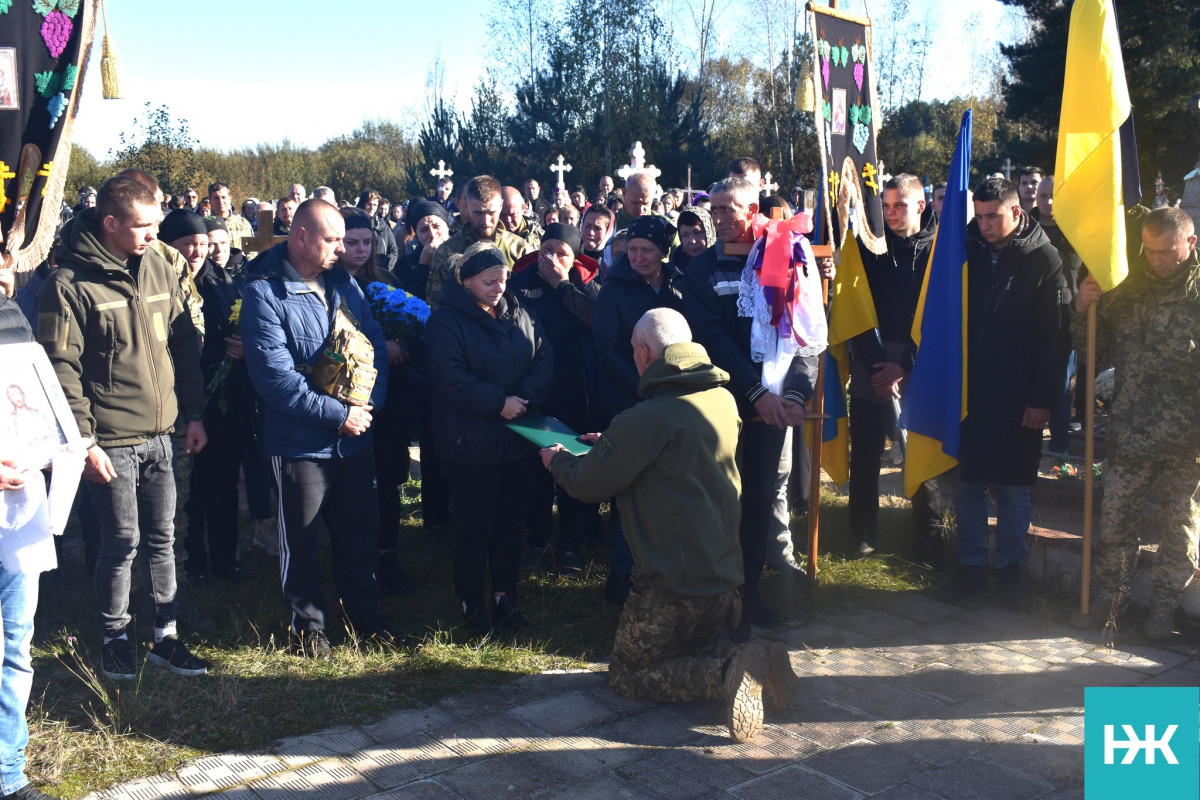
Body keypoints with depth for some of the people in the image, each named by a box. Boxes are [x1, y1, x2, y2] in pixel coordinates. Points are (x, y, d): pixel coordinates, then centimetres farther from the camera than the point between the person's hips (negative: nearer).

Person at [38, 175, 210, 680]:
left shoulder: (158, 268, 5)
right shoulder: (69, 283, -12)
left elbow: (185, 344, 11)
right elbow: (60, 369, -12)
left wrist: (194, 414, 9)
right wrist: (83, 440, -15)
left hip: (160, 435, 5)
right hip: (112, 442, -5)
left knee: (162, 538, 12)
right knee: (123, 542, 3)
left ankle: (166, 637, 24)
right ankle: (114, 637, 23)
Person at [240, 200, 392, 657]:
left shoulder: (343, 284, 6)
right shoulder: (264, 293, -14)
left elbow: (376, 344, 5)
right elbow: (275, 377, -21)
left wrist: (367, 404, -10)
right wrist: (338, 415, -19)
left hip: (356, 436, 6)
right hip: (301, 442, -5)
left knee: (360, 531, 17)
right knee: (301, 539, 10)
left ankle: (365, 613, 35)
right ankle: (308, 625, 28)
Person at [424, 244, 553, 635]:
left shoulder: (519, 315, 9)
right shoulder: (446, 320, -8)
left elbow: (544, 360, 2)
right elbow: (451, 378, -19)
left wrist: (525, 399, -14)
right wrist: (499, 402, -20)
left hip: (515, 437, 5)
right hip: (469, 442, -5)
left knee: (510, 520, 12)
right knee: (474, 525, 3)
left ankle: (505, 595, 26)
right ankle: (472, 603, 19)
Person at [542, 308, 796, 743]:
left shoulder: (649, 418, -21)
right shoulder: (723, 398, 4)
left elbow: (590, 483, -11)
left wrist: (557, 461, 11)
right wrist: (612, 444, 28)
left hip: (672, 582, -8)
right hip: (726, 572, 8)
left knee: (628, 675, 9)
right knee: (701, 647, 31)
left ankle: (725, 673, -15)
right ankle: (757, 660, -1)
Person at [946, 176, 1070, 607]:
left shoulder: (1043, 259, -3)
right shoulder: (968, 251, 5)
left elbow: (1056, 336, -5)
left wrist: (1042, 398, -10)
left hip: (1017, 398, -3)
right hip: (969, 390, 3)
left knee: (1013, 488, 6)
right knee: (967, 483, 7)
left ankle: (1010, 568, 17)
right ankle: (971, 566, 17)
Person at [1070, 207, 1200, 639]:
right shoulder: (1127, 289, 6)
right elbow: (1097, 351, 11)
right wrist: (1084, 311, -5)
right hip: (1129, 435, 3)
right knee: (1116, 522, 9)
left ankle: (1163, 604, 27)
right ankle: (1107, 598, 24)